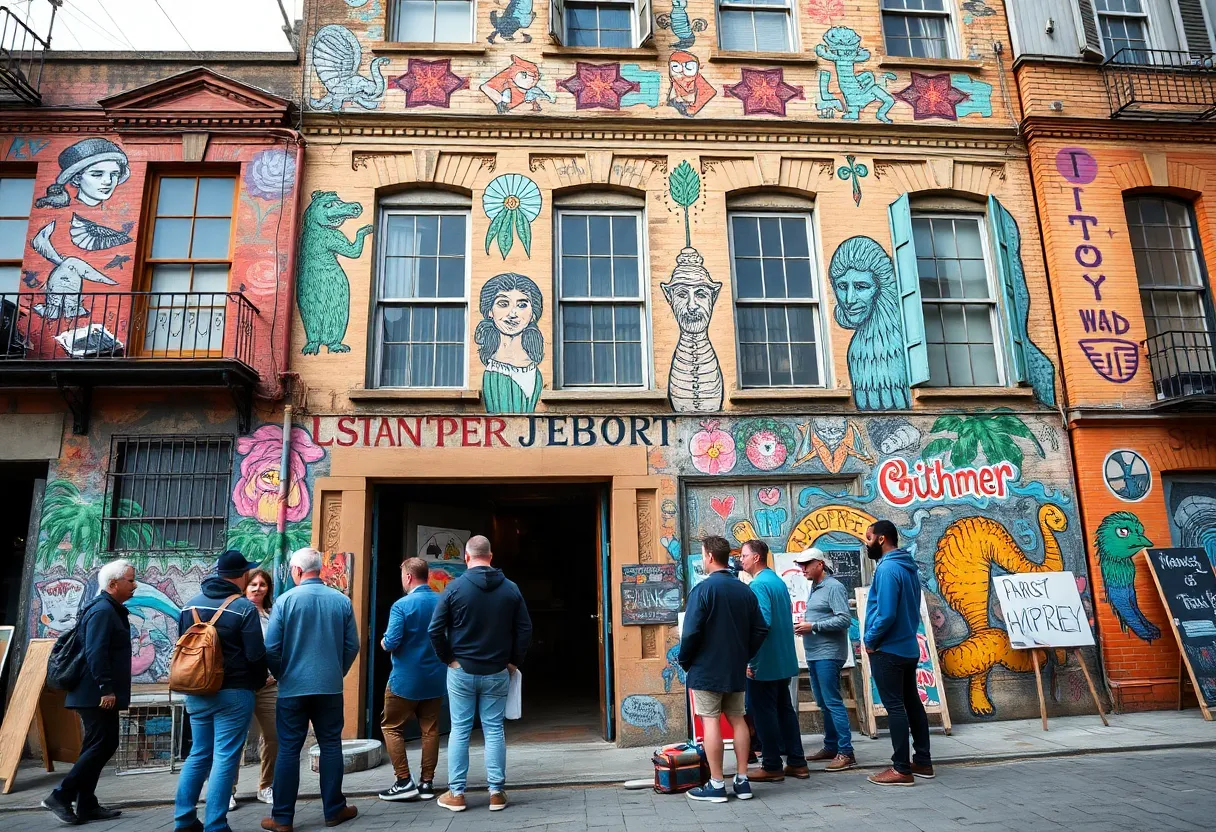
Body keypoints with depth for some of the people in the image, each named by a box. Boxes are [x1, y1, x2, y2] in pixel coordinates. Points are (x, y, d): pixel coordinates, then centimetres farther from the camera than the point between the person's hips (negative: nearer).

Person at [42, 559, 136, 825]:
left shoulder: (109, 609, 17)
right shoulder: (103, 610, -16)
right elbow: (96, 653, -24)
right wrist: (106, 689, -24)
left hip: (97, 694, 11)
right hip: (97, 695, -11)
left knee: (97, 747, 12)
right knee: (101, 746, -8)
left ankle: (86, 805, 16)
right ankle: (61, 796, -3)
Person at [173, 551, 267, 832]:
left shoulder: (190, 606, 5)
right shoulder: (244, 607, -14)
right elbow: (256, 654, -14)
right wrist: (258, 681, 5)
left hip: (196, 693, 6)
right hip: (233, 693, -6)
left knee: (198, 755, 19)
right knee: (225, 760, 1)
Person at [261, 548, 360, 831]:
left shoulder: (286, 600, -9)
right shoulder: (342, 601, -2)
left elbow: (271, 648, -8)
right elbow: (352, 646, 1)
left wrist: (281, 675, 10)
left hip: (293, 687, -2)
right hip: (331, 688, 2)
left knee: (288, 751, 7)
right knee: (330, 746, 11)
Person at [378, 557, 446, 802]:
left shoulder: (402, 605, -16)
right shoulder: (443, 603, -1)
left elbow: (390, 643, -19)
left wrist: (383, 642, 2)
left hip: (405, 680, -5)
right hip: (436, 679, 5)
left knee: (392, 727, 10)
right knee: (430, 729, 12)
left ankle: (404, 782, 7)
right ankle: (427, 783, 16)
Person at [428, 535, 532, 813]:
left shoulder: (455, 587, -8)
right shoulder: (511, 589, -2)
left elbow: (435, 629, -10)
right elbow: (525, 629, -2)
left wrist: (448, 658, 2)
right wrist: (514, 662, 7)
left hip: (461, 671, -1)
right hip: (497, 673, 1)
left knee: (459, 731, 8)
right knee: (494, 731, 8)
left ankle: (456, 793, 15)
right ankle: (497, 792, 12)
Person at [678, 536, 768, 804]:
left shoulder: (703, 589, -14)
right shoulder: (745, 590, 6)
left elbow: (691, 631, -17)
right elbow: (760, 630, 8)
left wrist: (684, 660, -3)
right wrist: (743, 655, 17)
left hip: (706, 669, -6)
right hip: (736, 670, 6)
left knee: (710, 722, -1)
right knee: (737, 720, 12)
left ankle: (716, 785, 3)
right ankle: (742, 781, 17)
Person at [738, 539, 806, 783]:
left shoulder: (758, 585, -17)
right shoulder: (779, 581, 12)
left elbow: (762, 623, -25)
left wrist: (750, 660, -20)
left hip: (763, 663, -9)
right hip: (783, 660, 9)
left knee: (764, 713, 1)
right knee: (785, 709, 14)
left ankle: (772, 767, 9)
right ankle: (796, 762, 20)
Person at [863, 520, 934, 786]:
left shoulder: (887, 569, -20)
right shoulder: (908, 566, 10)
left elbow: (886, 614, -26)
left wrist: (870, 639, -11)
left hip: (888, 649, -10)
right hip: (908, 647, 10)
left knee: (895, 707, -4)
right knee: (912, 703, 15)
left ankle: (902, 769, 2)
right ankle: (922, 761, 23)